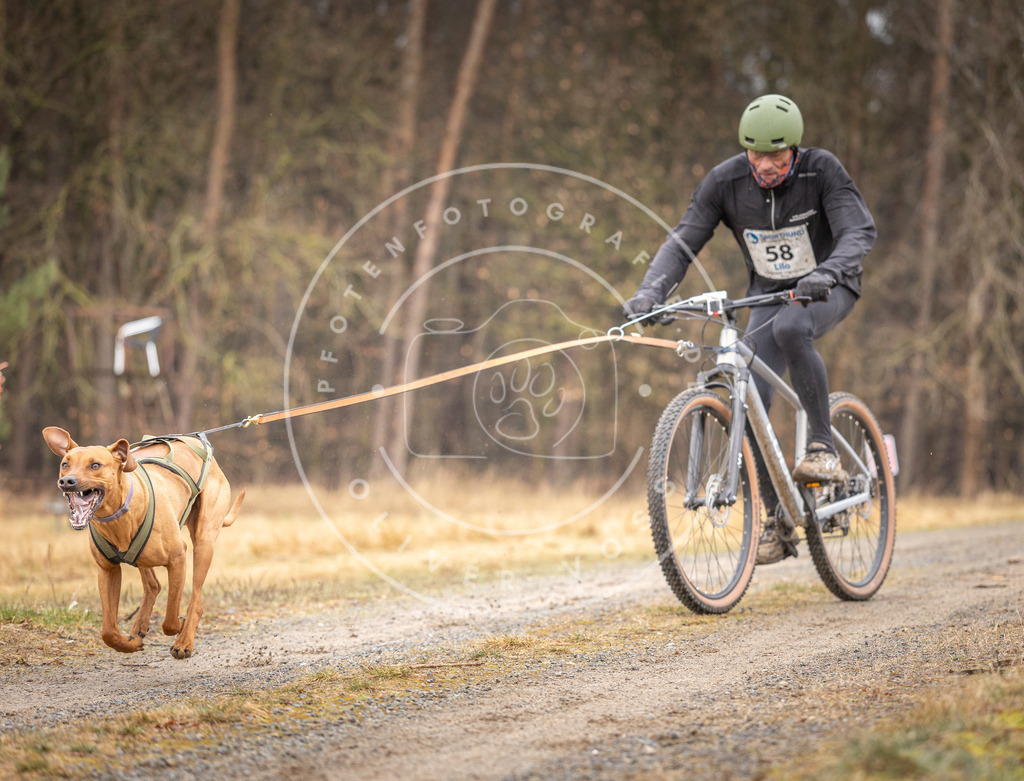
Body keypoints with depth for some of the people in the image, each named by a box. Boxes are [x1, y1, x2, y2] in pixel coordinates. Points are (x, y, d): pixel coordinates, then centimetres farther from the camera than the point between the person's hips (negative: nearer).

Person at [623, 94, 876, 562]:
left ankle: (822, 446, -26)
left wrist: (826, 273, -52)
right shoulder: (726, 181, -16)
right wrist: (650, 292, -34)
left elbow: (860, 231, -32)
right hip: (768, 294, 3)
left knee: (791, 327, -38)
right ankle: (778, 519, -3)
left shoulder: (821, 170, -22)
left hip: (828, 289, -3)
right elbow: (683, 242, -17)